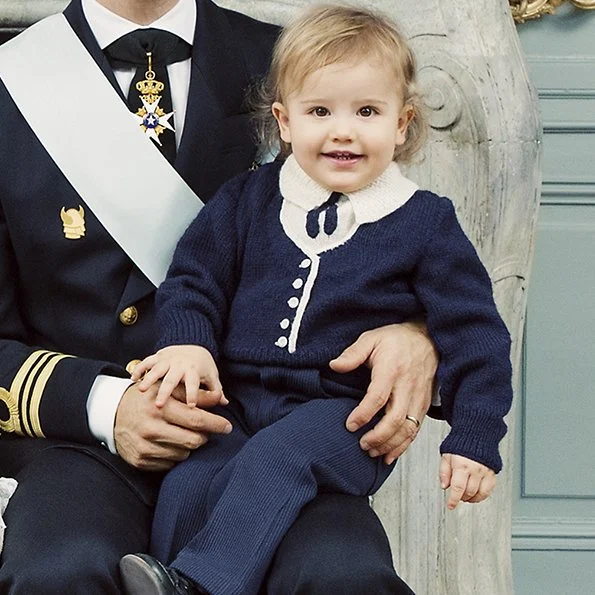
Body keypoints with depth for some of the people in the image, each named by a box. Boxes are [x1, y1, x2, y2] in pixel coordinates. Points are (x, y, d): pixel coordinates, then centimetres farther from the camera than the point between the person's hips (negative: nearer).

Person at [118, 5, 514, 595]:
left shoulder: (424, 223, 4)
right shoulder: (246, 201, 11)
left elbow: (473, 335, 4)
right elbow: (193, 279, 16)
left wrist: (473, 442, -2)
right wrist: (186, 342, -6)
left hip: (348, 417, -3)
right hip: (235, 400, 3)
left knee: (275, 457, -33)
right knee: (188, 481, -24)